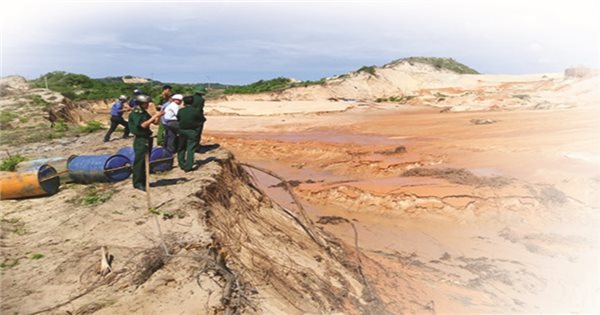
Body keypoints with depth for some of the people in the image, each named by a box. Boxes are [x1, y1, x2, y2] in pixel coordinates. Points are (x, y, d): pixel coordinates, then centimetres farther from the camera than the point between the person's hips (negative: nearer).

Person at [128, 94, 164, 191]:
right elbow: (143, 125, -24)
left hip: (147, 139, 8)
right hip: (140, 140, -8)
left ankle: (143, 181, 23)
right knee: (139, 162, -3)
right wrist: (154, 116, -22)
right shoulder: (135, 113, -13)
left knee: (145, 162, 14)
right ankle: (137, 183, 4)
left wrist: (158, 116, -5)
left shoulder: (144, 112, 11)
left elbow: (155, 122, 15)